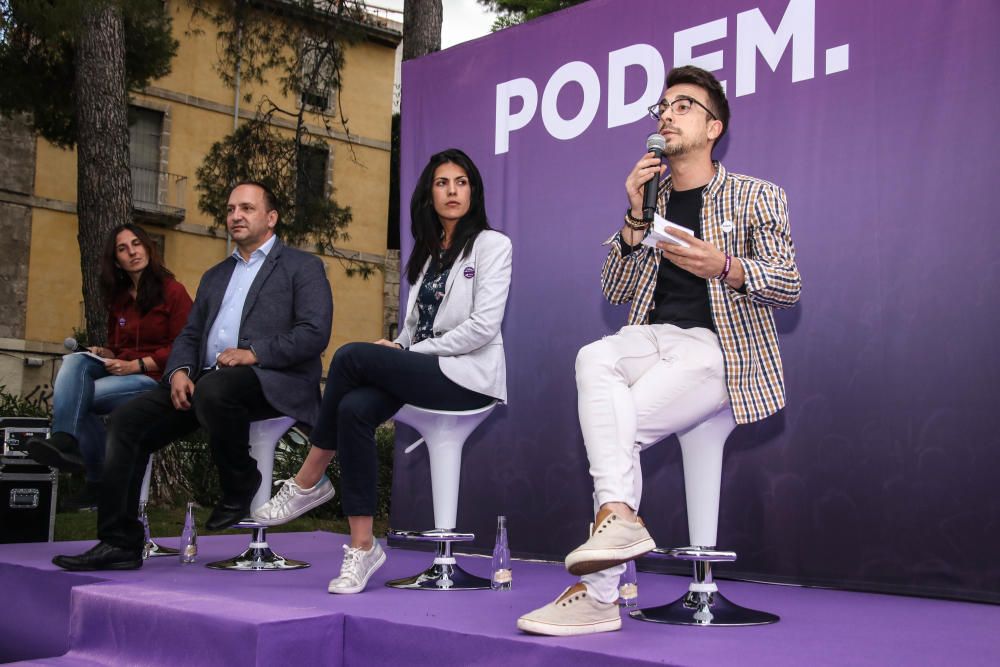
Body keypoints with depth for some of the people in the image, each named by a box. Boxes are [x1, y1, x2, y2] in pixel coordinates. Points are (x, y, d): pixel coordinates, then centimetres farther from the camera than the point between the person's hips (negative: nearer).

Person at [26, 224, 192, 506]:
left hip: (156, 378, -6)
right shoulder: (119, 298, 20)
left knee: (77, 396, -25)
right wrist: (104, 354, 3)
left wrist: (136, 365, -16)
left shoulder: (173, 292, -1)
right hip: (120, 373, 6)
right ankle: (64, 439, -39)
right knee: (74, 361, -24)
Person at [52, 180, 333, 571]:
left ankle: (240, 487, -12)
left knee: (214, 389, -38)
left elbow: (315, 333, -7)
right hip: (208, 380, 7)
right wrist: (179, 371, -1)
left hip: (273, 381, -6)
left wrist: (254, 353, -19)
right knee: (128, 420, -12)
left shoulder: (303, 267, 7)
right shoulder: (215, 276, 28)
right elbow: (190, 335, 21)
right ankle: (119, 543, -7)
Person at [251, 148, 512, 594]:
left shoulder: (491, 245, 0)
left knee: (352, 356, -24)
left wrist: (408, 353, -11)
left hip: (468, 375, -6)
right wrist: (398, 349, -3)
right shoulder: (428, 252, 21)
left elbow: (483, 327, -12)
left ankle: (308, 482, -9)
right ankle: (362, 547, -22)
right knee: (355, 407, -26)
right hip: (426, 372, 6)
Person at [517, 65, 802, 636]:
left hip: (717, 348, -4)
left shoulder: (756, 197, 7)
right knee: (594, 358, -31)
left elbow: (789, 286, -2)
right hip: (652, 340, 4)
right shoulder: (652, 199, 20)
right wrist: (636, 218, -2)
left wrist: (724, 267, -21)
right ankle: (618, 516, -39)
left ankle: (597, 593, -17)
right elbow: (616, 291, 13)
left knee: (615, 428, -24)